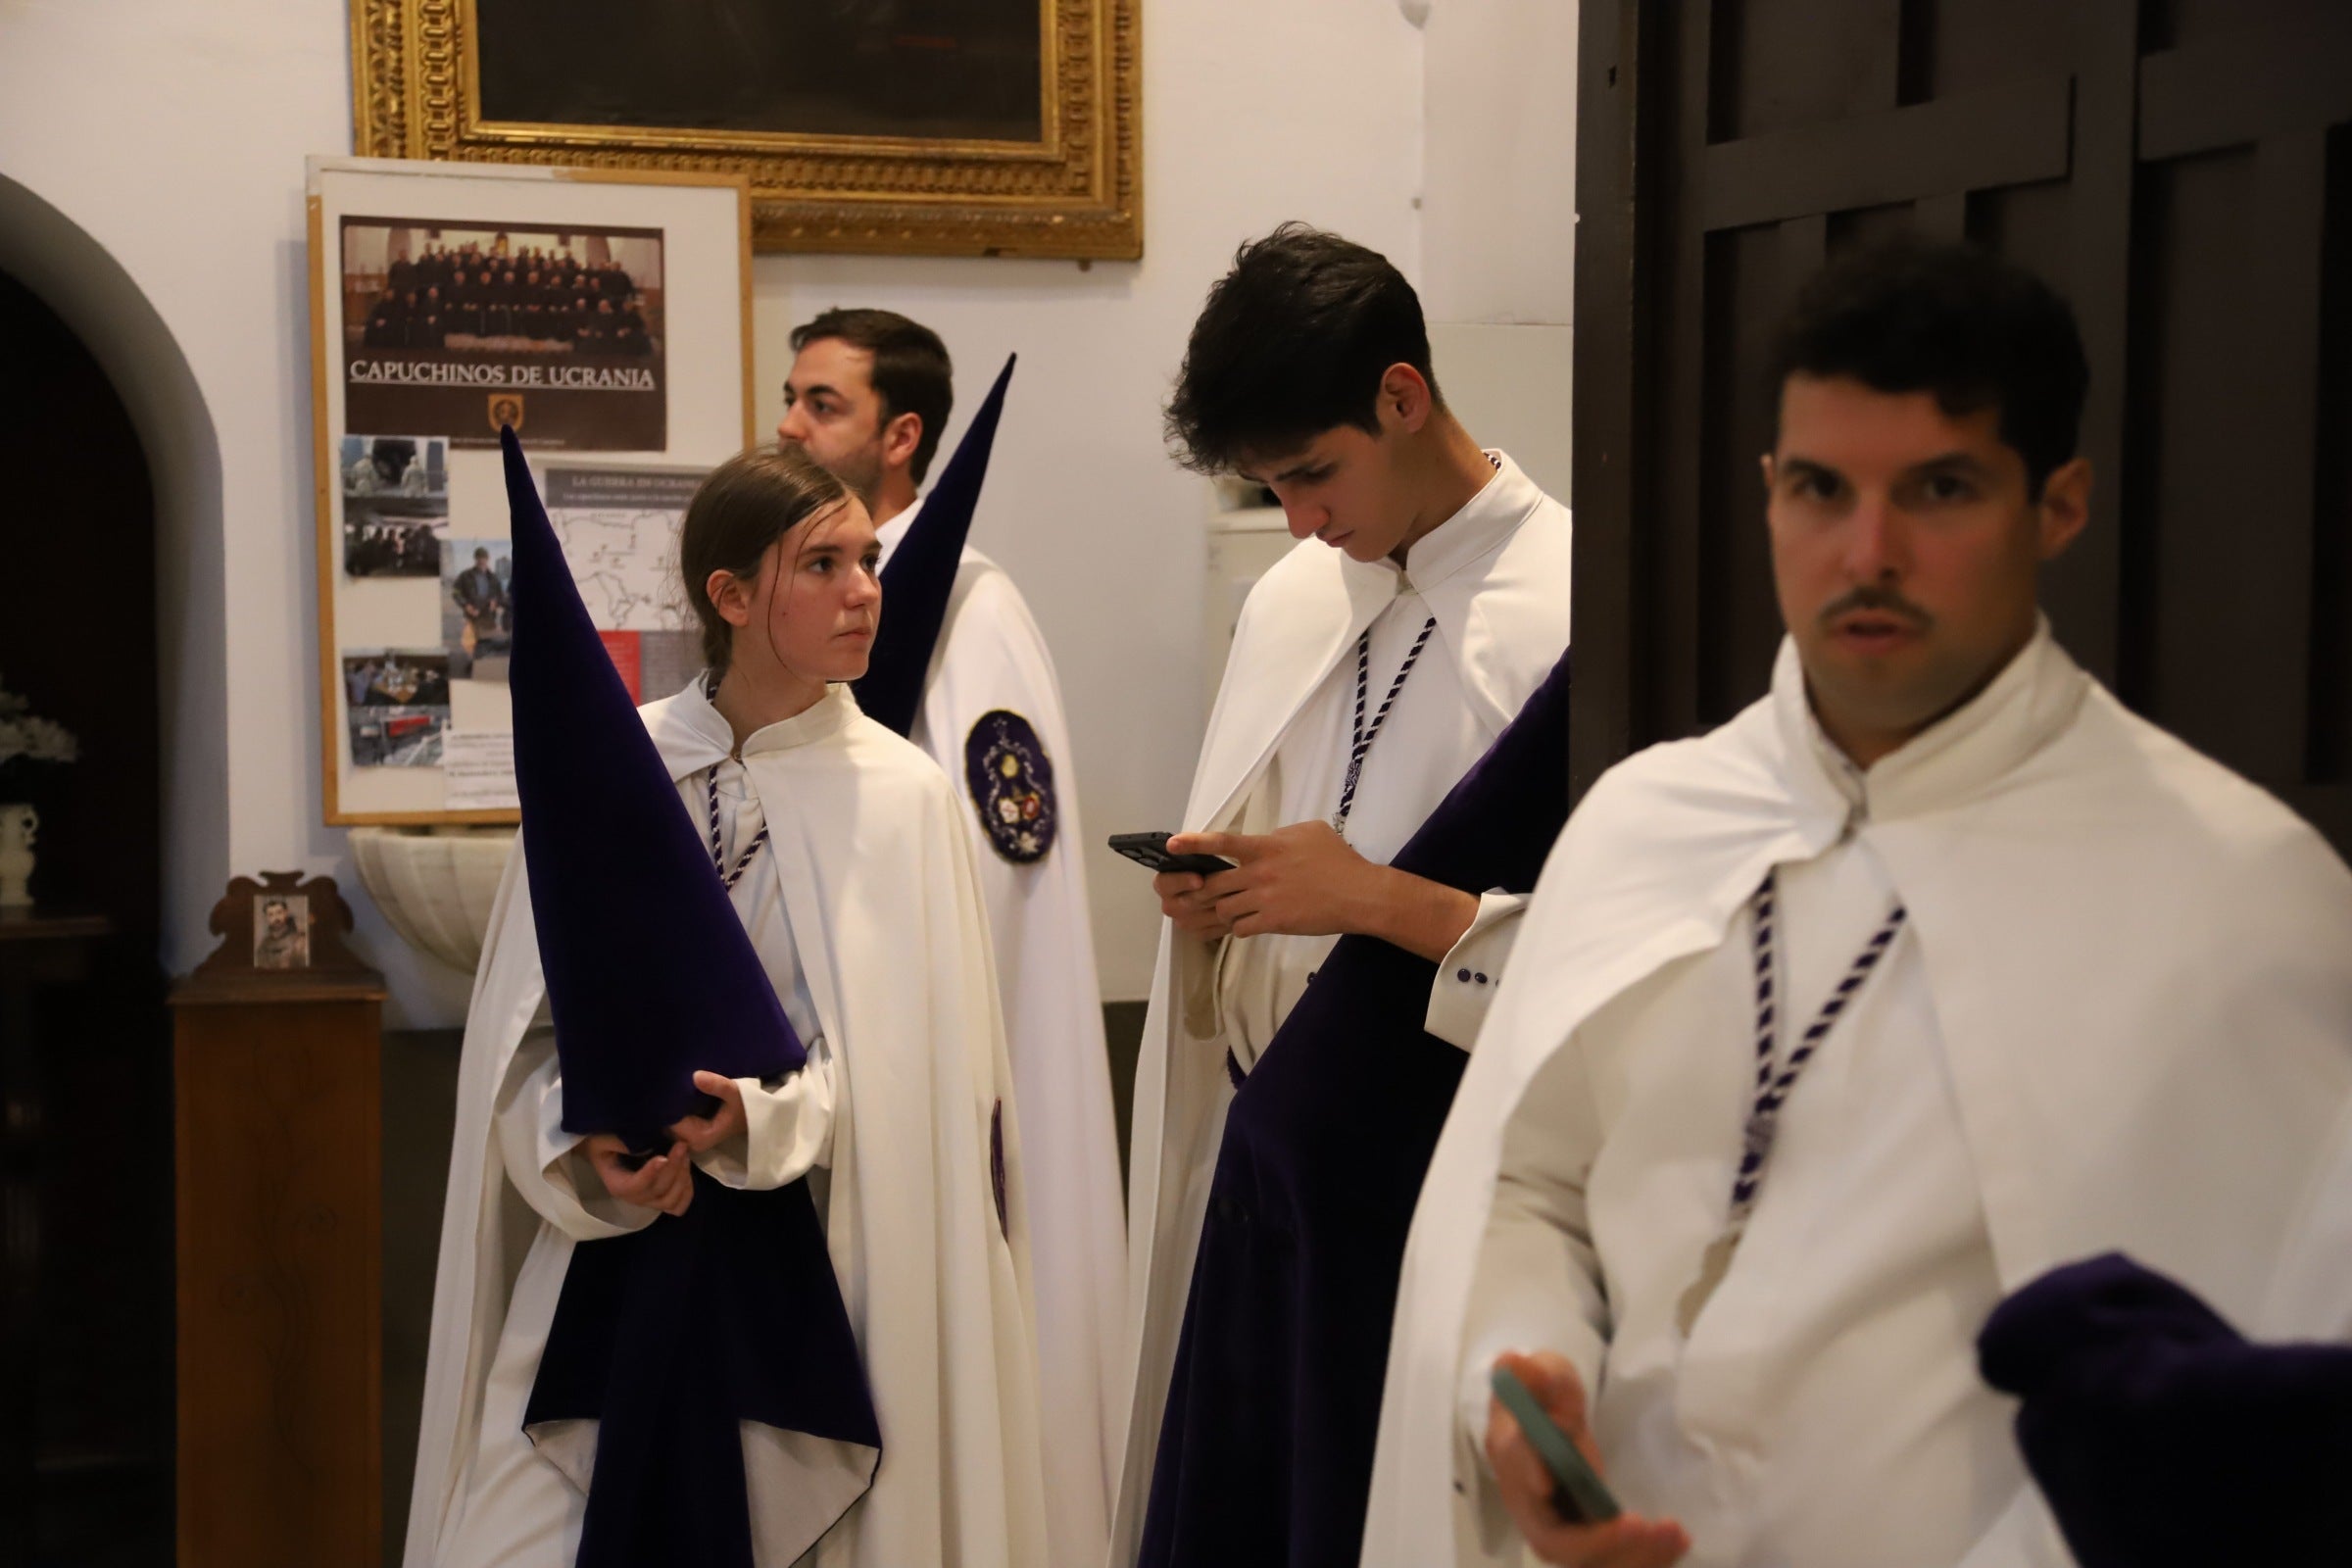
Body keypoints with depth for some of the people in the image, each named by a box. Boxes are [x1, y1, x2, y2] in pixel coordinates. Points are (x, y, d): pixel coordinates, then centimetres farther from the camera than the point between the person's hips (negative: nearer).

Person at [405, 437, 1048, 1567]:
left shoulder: (901, 797, -3)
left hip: (817, 1269, -1)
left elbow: (903, 1056, -7)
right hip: (610, 1256, 1)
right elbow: (527, 1028, 2)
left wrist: (757, 1119, -22)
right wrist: (585, 1151, -15)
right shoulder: (609, 768, 1)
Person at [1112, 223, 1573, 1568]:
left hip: (1448, 1166, -7)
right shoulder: (1292, 602, 11)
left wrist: (1386, 902, -20)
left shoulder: (1572, 609, -13)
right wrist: (1208, 895, 1)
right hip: (1265, 1143, 7)